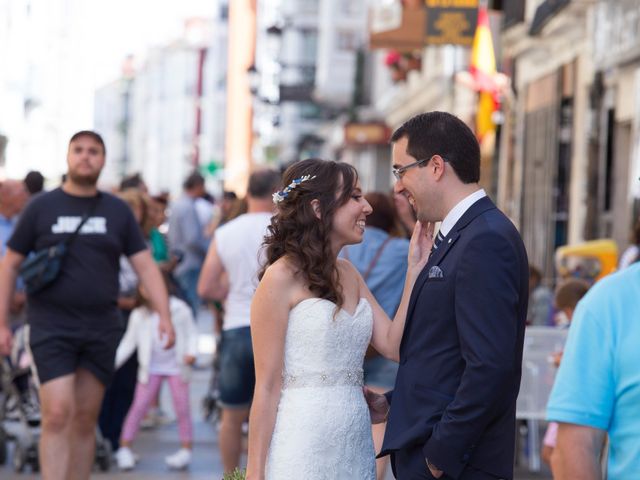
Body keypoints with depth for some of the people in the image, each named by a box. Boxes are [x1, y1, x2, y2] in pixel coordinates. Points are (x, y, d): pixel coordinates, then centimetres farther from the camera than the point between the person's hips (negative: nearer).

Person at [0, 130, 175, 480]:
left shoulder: (118, 212, 9)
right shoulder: (41, 208, 3)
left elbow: (145, 266, 5)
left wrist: (164, 315, -8)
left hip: (101, 329, 3)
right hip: (52, 329, -3)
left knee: (85, 421, 7)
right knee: (57, 415, -13)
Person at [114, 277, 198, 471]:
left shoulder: (180, 309, -5)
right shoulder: (139, 315, -1)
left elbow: (191, 333, 0)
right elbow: (128, 342, 4)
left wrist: (191, 353, -17)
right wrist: (112, 363, -4)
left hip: (177, 367, -1)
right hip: (151, 368, 1)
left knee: (182, 408, 2)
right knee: (139, 406, -4)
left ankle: (186, 451, 12)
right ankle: (124, 449, 2)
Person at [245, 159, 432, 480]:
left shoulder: (349, 274, 12)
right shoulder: (282, 277, -9)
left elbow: (394, 346, 3)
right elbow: (267, 386, -10)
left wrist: (415, 269, 1)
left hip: (355, 443, 7)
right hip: (303, 449, -7)